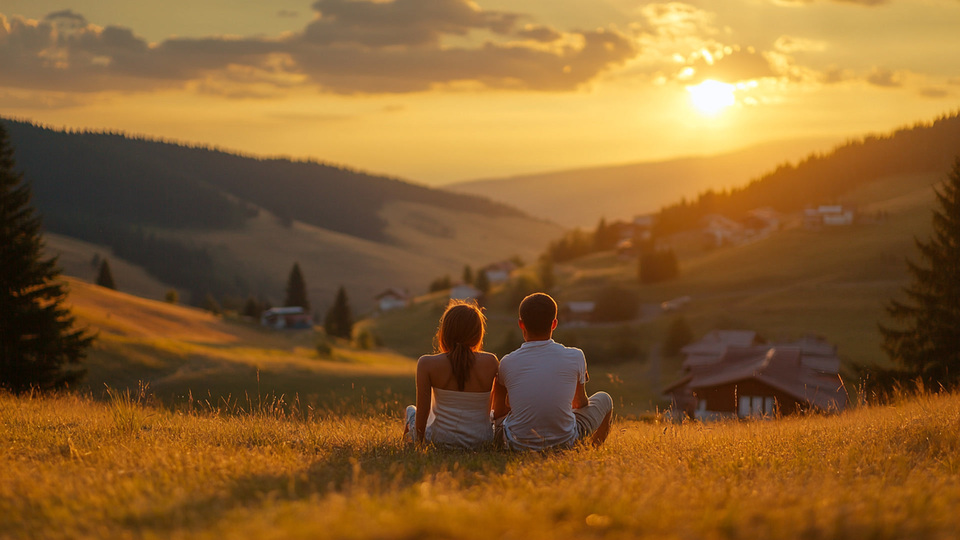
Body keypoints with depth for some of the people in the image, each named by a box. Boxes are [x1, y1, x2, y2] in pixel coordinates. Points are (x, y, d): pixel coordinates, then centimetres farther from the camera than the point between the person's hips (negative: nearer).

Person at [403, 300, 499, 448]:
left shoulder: (427, 364, -14)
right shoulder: (490, 362, -10)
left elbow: (422, 411, -8)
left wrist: (418, 440, 5)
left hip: (440, 439, -1)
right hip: (481, 439, 1)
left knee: (412, 411, 34)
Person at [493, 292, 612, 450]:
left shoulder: (507, 363, -9)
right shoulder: (575, 357, -9)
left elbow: (498, 412, 5)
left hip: (518, 444, 0)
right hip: (565, 441, 0)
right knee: (603, 399, 28)